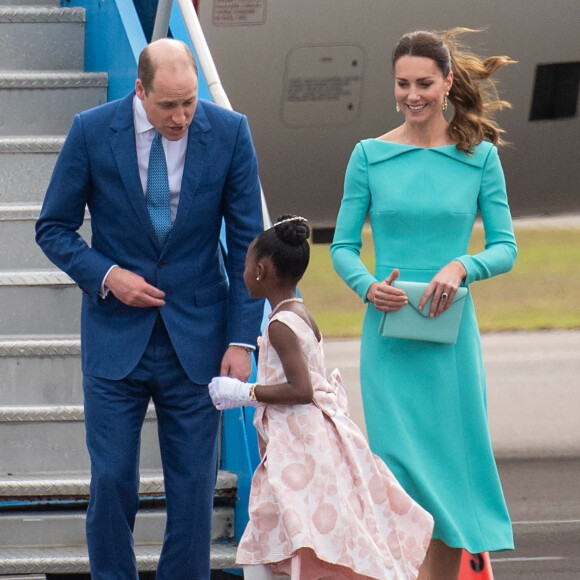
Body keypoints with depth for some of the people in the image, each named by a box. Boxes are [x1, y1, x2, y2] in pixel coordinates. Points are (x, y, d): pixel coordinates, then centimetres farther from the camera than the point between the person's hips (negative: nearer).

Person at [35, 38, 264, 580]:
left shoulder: (228, 133, -6)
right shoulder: (92, 131, -8)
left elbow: (247, 243, 0)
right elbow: (54, 228, 3)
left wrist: (242, 339, -5)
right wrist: (106, 275, -14)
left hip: (195, 337, 1)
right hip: (116, 334, 0)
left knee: (194, 485, 2)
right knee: (111, 481, 0)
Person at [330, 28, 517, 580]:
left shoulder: (479, 157, 4)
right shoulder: (370, 156, 3)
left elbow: (505, 248, 4)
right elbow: (342, 246, 7)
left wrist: (461, 268, -15)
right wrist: (368, 286, -13)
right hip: (389, 334, -1)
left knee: (450, 478, 5)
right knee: (404, 476, -8)